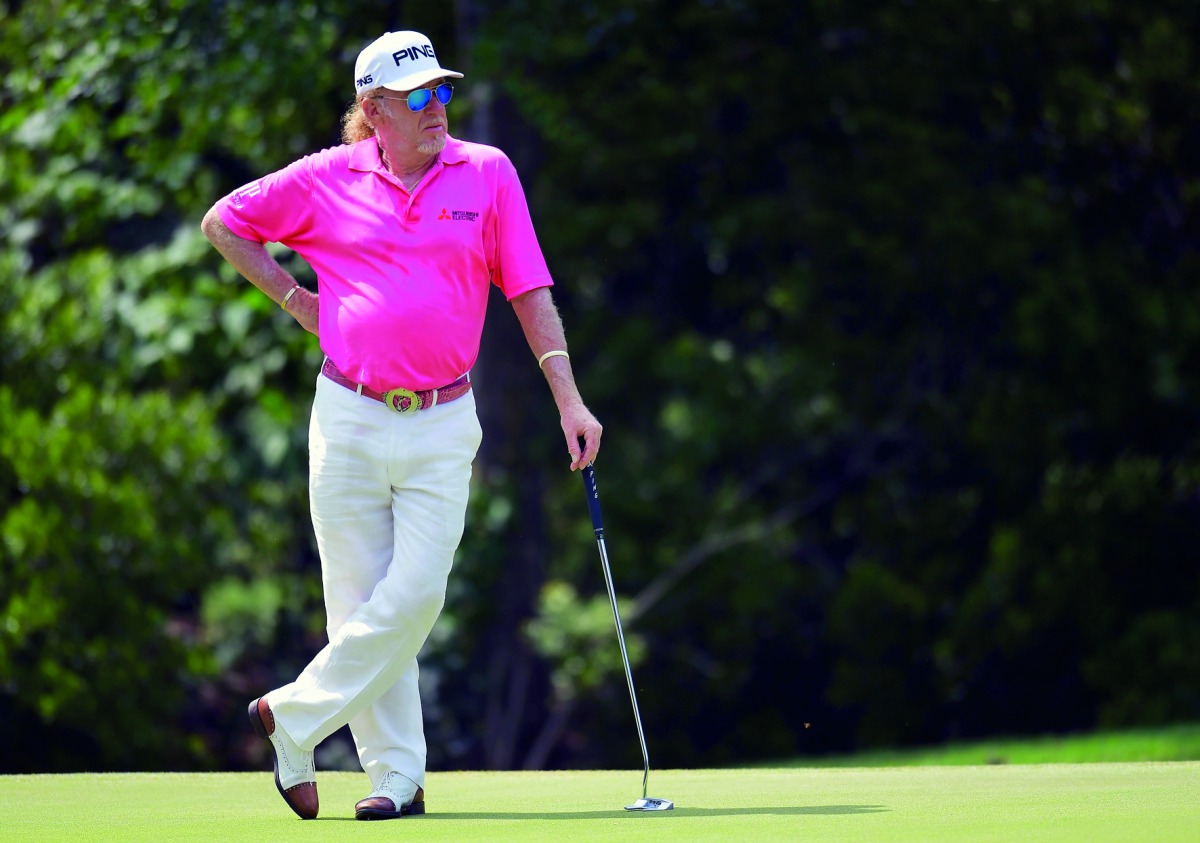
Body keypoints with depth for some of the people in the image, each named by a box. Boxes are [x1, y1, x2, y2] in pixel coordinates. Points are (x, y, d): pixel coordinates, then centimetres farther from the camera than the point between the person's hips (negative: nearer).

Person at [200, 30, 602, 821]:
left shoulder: (488, 173, 3)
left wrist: (570, 400, -4)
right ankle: (397, 775, 10)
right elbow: (223, 223, 15)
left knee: (416, 594, -10)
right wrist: (294, 297, 7)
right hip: (350, 419, 0)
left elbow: (531, 294, 2)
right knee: (360, 599, 0)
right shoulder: (326, 180, 2)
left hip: (442, 426, 0)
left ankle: (293, 719, 7)